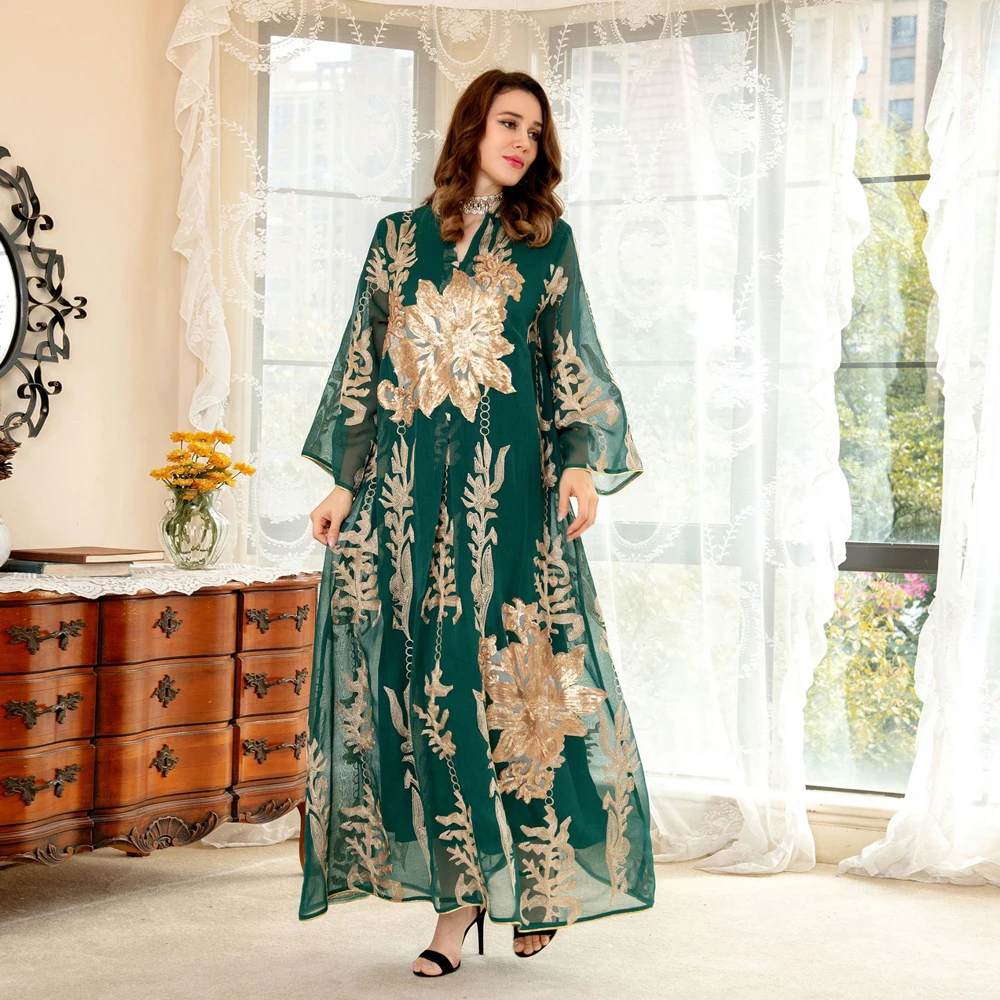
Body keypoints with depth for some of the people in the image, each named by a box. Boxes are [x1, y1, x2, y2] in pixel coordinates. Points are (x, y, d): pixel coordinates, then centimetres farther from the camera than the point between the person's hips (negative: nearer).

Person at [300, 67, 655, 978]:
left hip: (507, 485, -1)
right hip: (407, 485, 2)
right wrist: (345, 482, 6)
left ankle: (535, 879, 11)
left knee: (515, 674, -4)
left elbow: (574, 365, 5)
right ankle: (460, 893, 4)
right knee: (420, 678, -3)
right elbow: (363, 366, 12)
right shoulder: (399, 238, 13)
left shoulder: (546, 243, 10)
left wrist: (583, 463, -10)